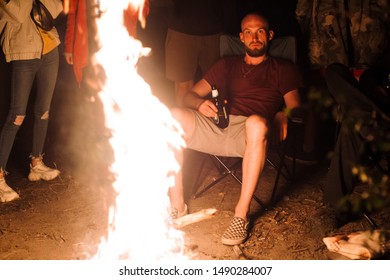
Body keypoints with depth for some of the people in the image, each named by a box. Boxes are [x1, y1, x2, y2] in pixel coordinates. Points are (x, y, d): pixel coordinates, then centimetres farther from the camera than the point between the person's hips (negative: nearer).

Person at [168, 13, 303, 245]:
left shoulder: (284, 69, 21)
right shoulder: (227, 64, 29)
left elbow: (295, 108, 6)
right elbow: (190, 95, 21)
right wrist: (200, 103, -3)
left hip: (251, 131, -3)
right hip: (216, 126, 3)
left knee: (256, 122, -40)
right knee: (173, 116, -25)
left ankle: (242, 214, -32)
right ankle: (177, 205, -22)